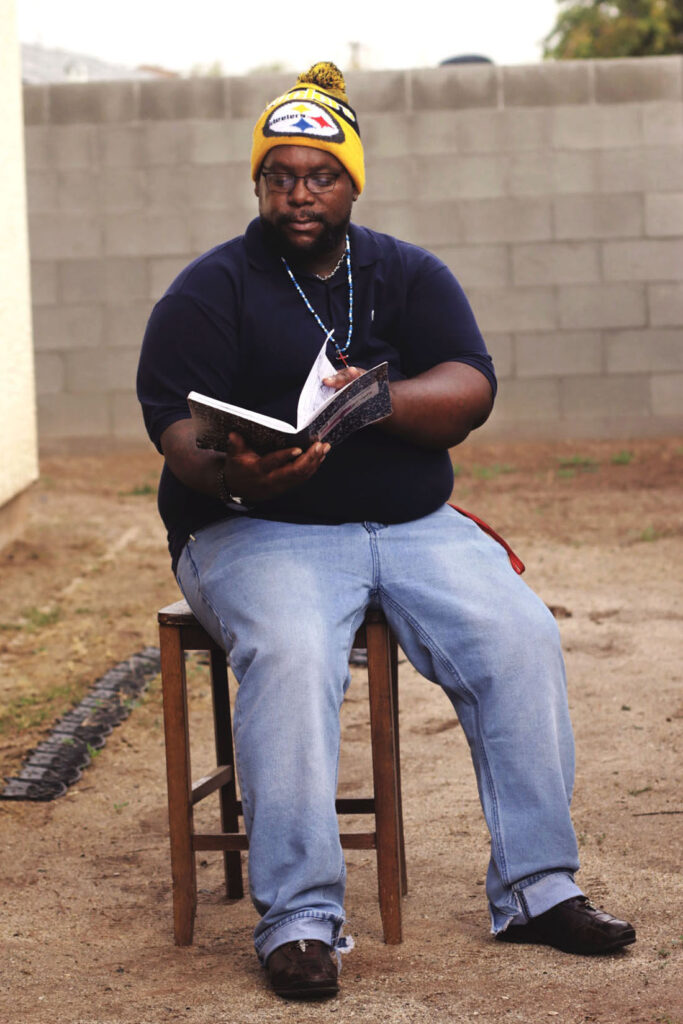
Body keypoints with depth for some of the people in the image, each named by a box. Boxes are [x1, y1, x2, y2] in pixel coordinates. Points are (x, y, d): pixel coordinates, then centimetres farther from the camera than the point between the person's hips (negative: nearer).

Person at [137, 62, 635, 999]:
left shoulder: (410, 277, 13)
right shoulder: (209, 291, 3)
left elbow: (471, 391, -2)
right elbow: (176, 425, -9)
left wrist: (382, 401, -24)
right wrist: (229, 472, -32)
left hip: (415, 525, 3)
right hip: (262, 532, -3)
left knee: (521, 635, -19)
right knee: (289, 654, -33)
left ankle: (536, 888, -10)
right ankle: (298, 917, -29)